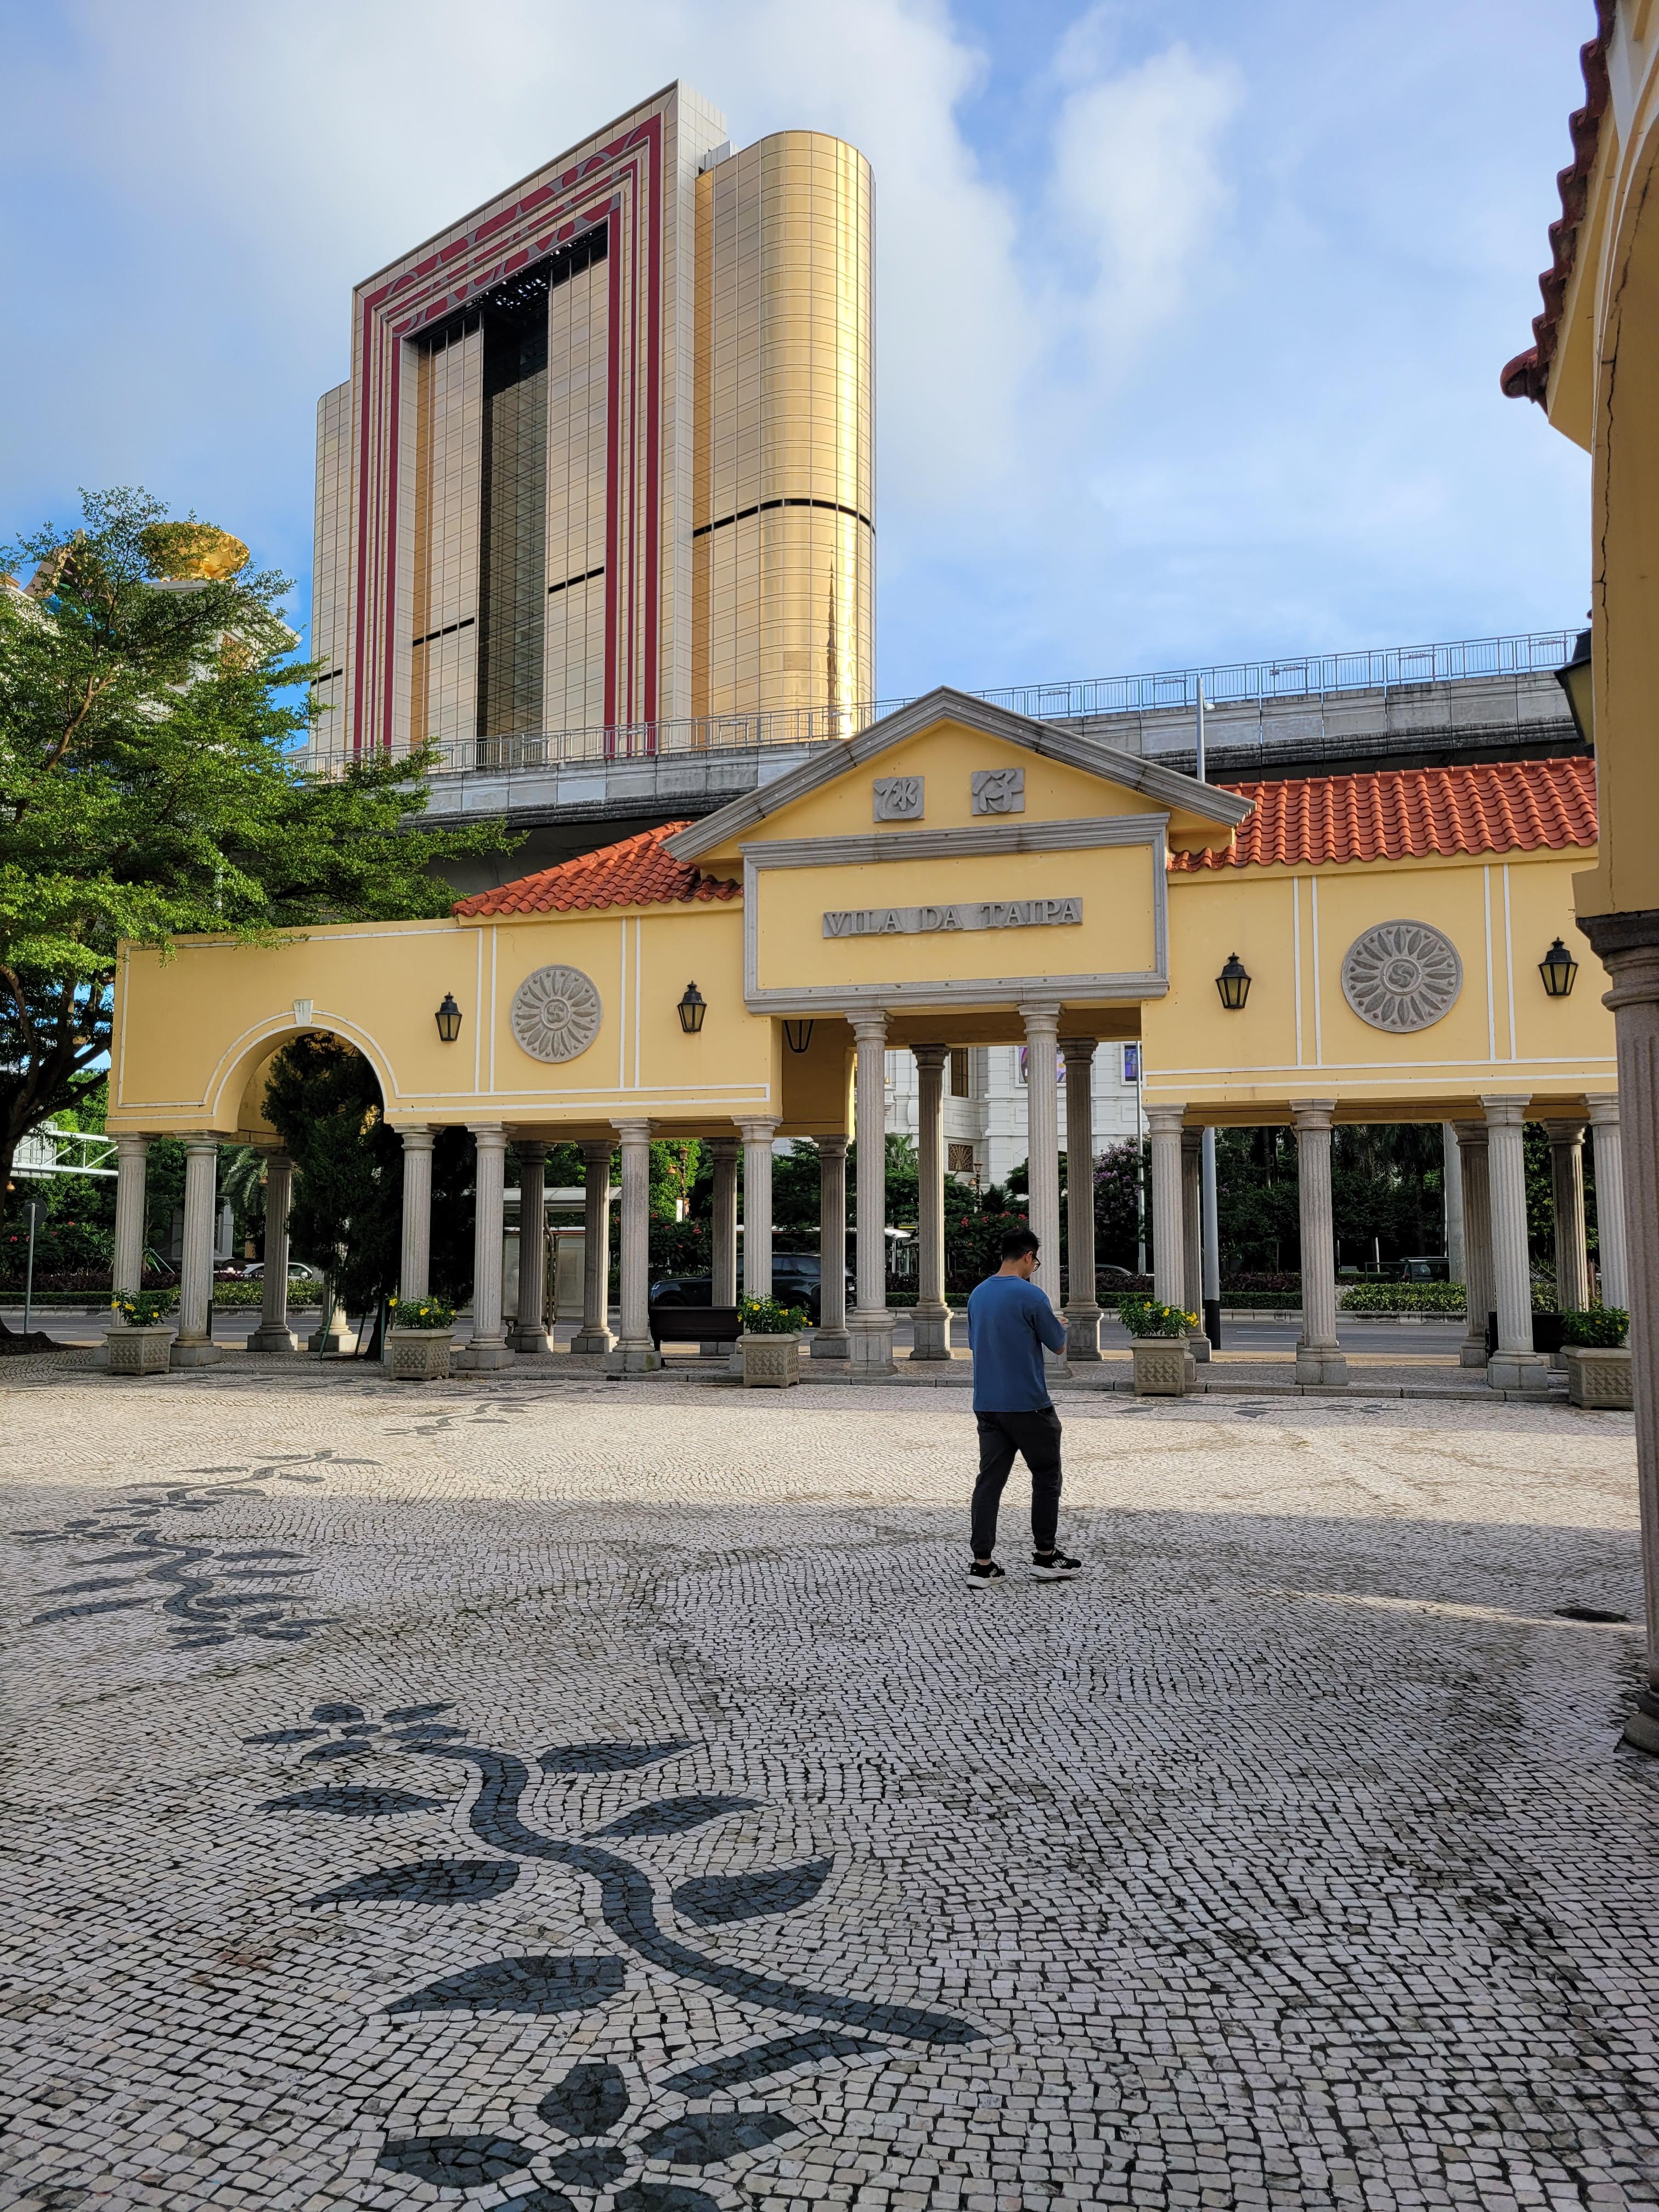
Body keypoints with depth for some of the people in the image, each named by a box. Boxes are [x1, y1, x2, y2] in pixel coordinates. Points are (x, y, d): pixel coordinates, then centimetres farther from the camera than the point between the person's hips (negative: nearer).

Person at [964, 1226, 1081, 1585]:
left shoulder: (978, 1295, 8)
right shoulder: (1030, 1295, -14)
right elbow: (1058, 1345, -5)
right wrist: (1055, 1324, 18)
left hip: (987, 1404, 6)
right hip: (1028, 1405, -6)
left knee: (990, 1479, 5)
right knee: (1046, 1477, 10)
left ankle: (982, 1565, 2)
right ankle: (1045, 1556, 18)